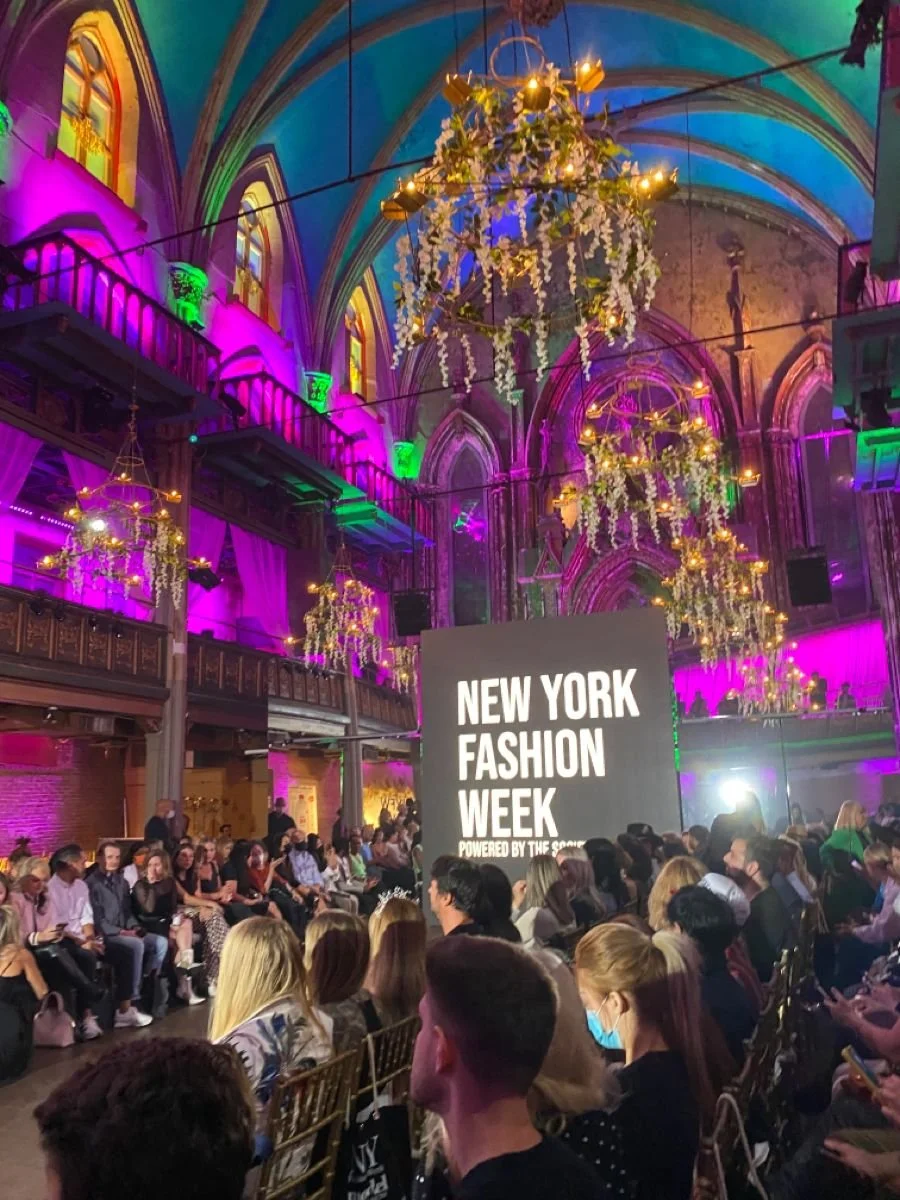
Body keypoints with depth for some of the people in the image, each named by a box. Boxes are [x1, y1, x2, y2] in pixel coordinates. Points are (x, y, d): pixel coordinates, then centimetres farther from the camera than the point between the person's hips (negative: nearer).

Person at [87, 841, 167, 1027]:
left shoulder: (121, 882, 18)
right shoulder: (92, 884, -8)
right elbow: (97, 920, -14)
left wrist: (134, 928, 1)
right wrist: (120, 932, -19)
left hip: (125, 932, 8)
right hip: (105, 936, -8)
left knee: (161, 942, -11)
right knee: (136, 945, -34)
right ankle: (125, 1010, -31)